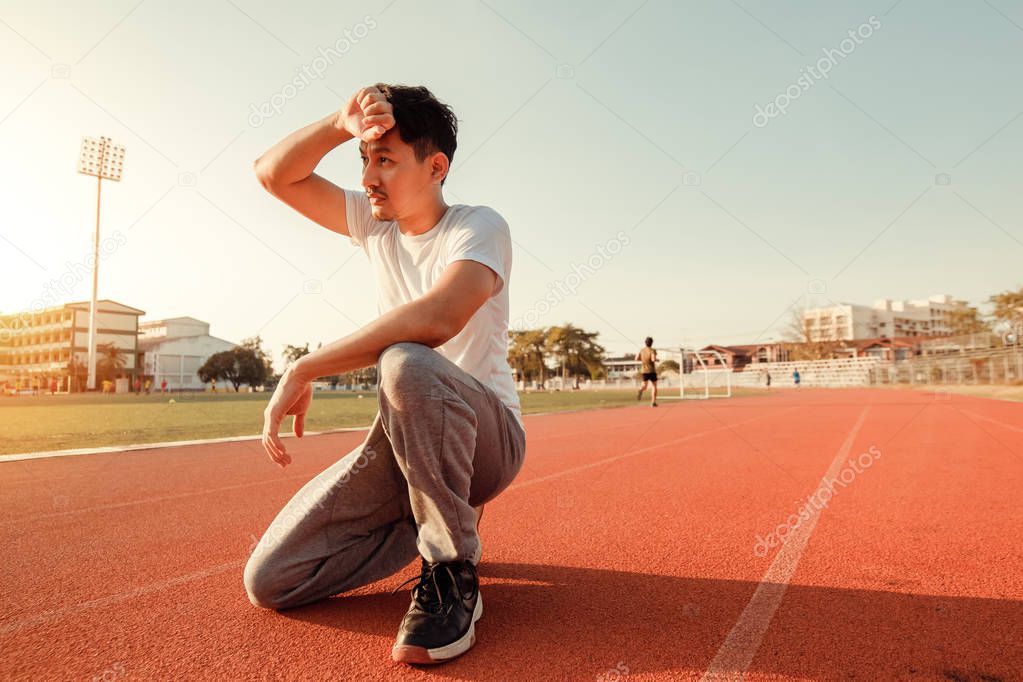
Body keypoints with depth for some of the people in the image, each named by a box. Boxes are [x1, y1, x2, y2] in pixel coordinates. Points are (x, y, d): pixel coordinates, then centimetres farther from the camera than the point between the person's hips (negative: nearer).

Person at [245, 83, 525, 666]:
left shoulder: (479, 227, -12)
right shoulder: (376, 223, 10)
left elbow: (438, 318, -32)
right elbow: (274, 174, 10)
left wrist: (303, 369, -26)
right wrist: (340, 125, -7)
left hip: (487, 436, -6)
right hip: (406, 442, 6)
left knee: (406, 363, -39)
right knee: (270, 583, -4)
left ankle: (453, 573, -19)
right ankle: (434, 520, 15)